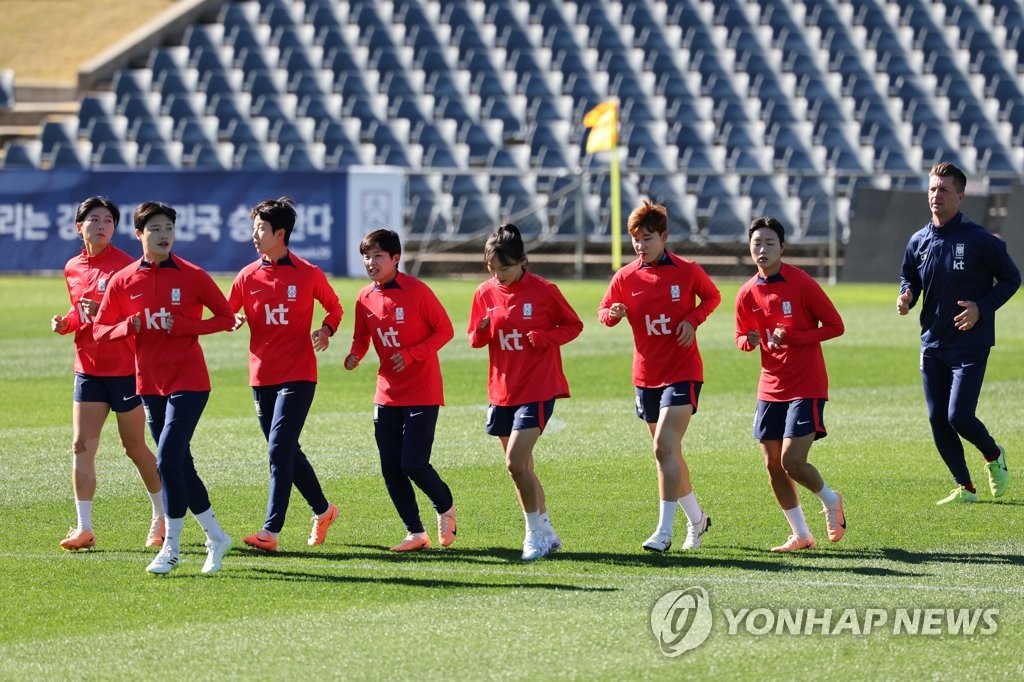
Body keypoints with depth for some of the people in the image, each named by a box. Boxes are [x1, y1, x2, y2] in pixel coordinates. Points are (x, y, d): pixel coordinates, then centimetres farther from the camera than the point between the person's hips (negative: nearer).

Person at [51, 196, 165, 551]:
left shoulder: (125, 265, -11)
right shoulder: (73, 269, 8)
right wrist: (66, 322, 0)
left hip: (125, 369, -5)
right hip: (88, 368, 5)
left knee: (135, 448, 6)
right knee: (81, 445, -4)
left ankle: (163, 515, 25)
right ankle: (84, 528, -2)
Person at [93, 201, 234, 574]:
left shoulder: (192, 276, -5)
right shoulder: (123, 281, 4)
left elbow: (226, 317, -2)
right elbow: (100, 329, 8)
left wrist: (183, 326, -16)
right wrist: (128, 326, -13)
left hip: (188, 382, -5)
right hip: (150, 385, 5)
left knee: (168, 459, -15)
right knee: (180, 464, 10)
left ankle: (171, 546, -7)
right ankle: (215, 537, 23)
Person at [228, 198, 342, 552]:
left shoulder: (309, 275, -4)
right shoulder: (248, 276, 6)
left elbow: (334, 307, 9)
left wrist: (326, 329, -12)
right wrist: (236, 319, -12)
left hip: (297, 376, -5)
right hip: (262, 376, 5)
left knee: (279, 449, -14)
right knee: (287, 452, 13)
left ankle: (271, 531, -16)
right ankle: (322, 510, 33)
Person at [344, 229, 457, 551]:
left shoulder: (417, 291, -14)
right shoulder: (365, 298, 2)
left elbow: (444, 329, -9)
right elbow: (362, 338, 13)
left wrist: (412, 354, -20)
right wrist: (354, 356, -9)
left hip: (422, 394, -6)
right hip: (388, 395, 6)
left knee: (413, 464, -12)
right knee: (391, 470, 1)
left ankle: (445, 507, 18)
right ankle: (415, 534, 14)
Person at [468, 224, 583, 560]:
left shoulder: (543, 291, -11)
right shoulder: (485, 293, 2)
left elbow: (574, 325, 0)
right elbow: (476, 340, 12)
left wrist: (545, 337, -18)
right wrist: (481, 332, -12)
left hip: (537, 390, -6)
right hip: (502, 391, 6)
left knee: (515, 463, -16)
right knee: (522, 469, 11)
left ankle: (536, 533, -1)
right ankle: (546, 534, 23)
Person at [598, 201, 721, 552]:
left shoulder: (687, 271, -6)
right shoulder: (626, 277, 1)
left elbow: (712, 296, 9)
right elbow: (604, 311, 9)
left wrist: (693, 319, -10)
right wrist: (613, 314, -15)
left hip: (682, 373, -5)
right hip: (646, 375, 5)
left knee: (664, 447, -18)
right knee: (669, 453, 13)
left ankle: (664, 531, -18)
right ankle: (696, 519, 33)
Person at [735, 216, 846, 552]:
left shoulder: (802, 284, -11)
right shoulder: (747, 294, 4)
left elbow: (835, 326, -8)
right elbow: (742, 338, 16)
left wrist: (793, 338, -20)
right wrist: (749, 341, -10)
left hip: (806, 386, -6)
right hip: (770, 387, 6)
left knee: (792, 461, -14)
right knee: (773, 466, 3)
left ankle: (830, 499, 17)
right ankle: (800, 534, 17)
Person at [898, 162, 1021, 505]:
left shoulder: (979, 240, -11)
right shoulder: (919, 241, 4)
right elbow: (909, 277, 19)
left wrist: (982, 308, -15)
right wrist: (907, 296, -5)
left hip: (970, 344, -5)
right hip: (933, 344, 5)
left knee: (959, 417, -13)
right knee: (937, 420, 4)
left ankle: (993, 455, 18)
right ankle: (964, 488, 18)